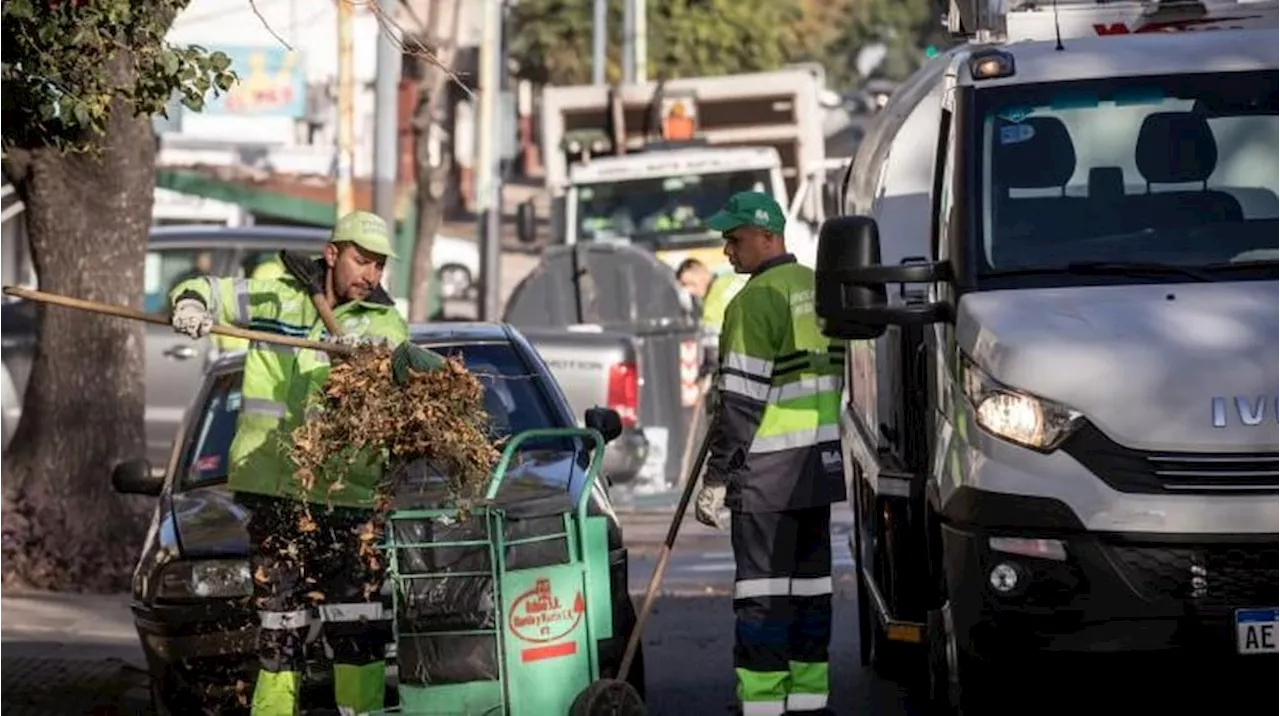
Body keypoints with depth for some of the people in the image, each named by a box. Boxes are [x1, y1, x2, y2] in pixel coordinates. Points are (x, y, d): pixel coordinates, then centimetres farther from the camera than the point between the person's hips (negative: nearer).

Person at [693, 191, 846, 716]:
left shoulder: (758, 299, -14)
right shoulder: (817, 290, 13)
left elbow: (744, 397, -17)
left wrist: (716, 476, -13)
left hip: (768, 473, -9)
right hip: (820, 466, 9)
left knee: (763, 590, -7)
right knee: (810, 581, 13)